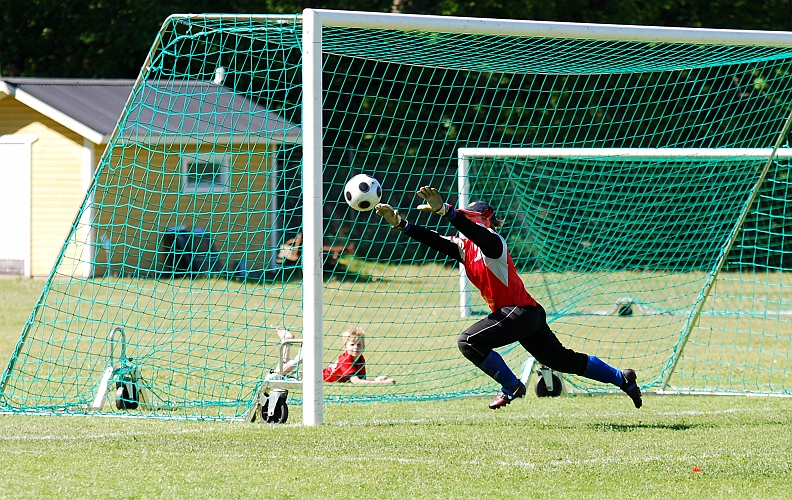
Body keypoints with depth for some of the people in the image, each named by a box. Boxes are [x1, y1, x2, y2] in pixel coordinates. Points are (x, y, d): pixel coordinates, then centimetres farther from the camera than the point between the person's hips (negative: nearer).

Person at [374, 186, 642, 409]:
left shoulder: (492, 242, -15)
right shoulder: (464, 247, 10)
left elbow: (475, 231, -36)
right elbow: (434, 240, 2)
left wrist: (444, 210, -49)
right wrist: (400, 223, -9)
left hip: (521, 311, -10)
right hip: (528, 316, 10)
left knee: (469, 342, -17)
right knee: (564, 360, 18)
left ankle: (511, 386, -5)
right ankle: (622, 378, 28)